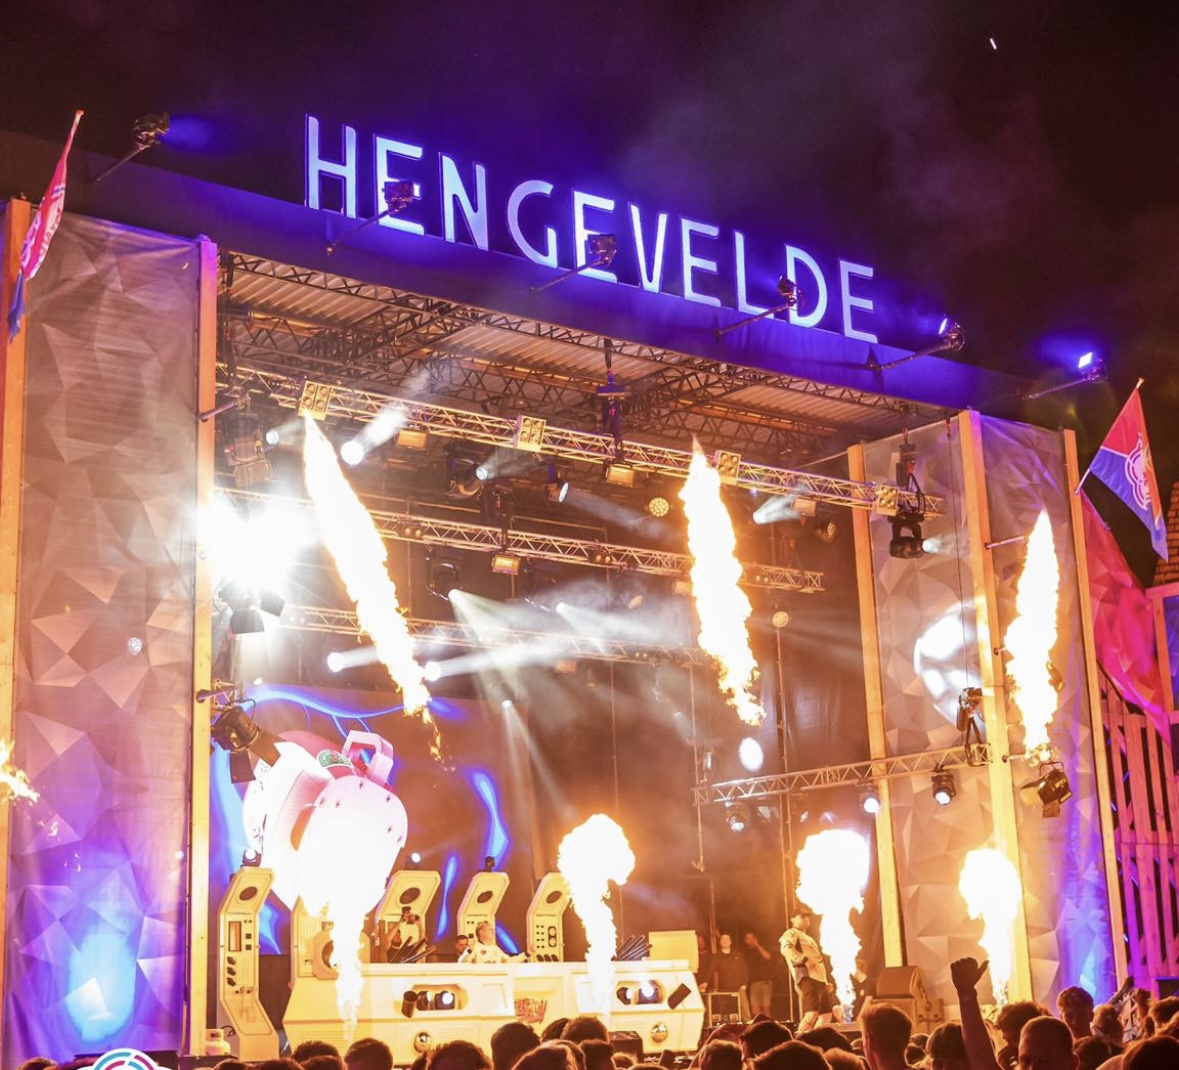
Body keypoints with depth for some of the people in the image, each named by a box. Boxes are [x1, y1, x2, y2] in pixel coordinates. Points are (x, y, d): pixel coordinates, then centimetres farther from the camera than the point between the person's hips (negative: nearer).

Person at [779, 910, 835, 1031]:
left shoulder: (808, 938, 33)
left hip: (819, 978, 10)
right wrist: (805, 960, -28)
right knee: (812, 1013, -23)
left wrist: (826, 982, 25)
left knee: (826, 1015, 8)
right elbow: (786, 949, -19)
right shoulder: (791, 934, 4)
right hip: (807, 977, -10)